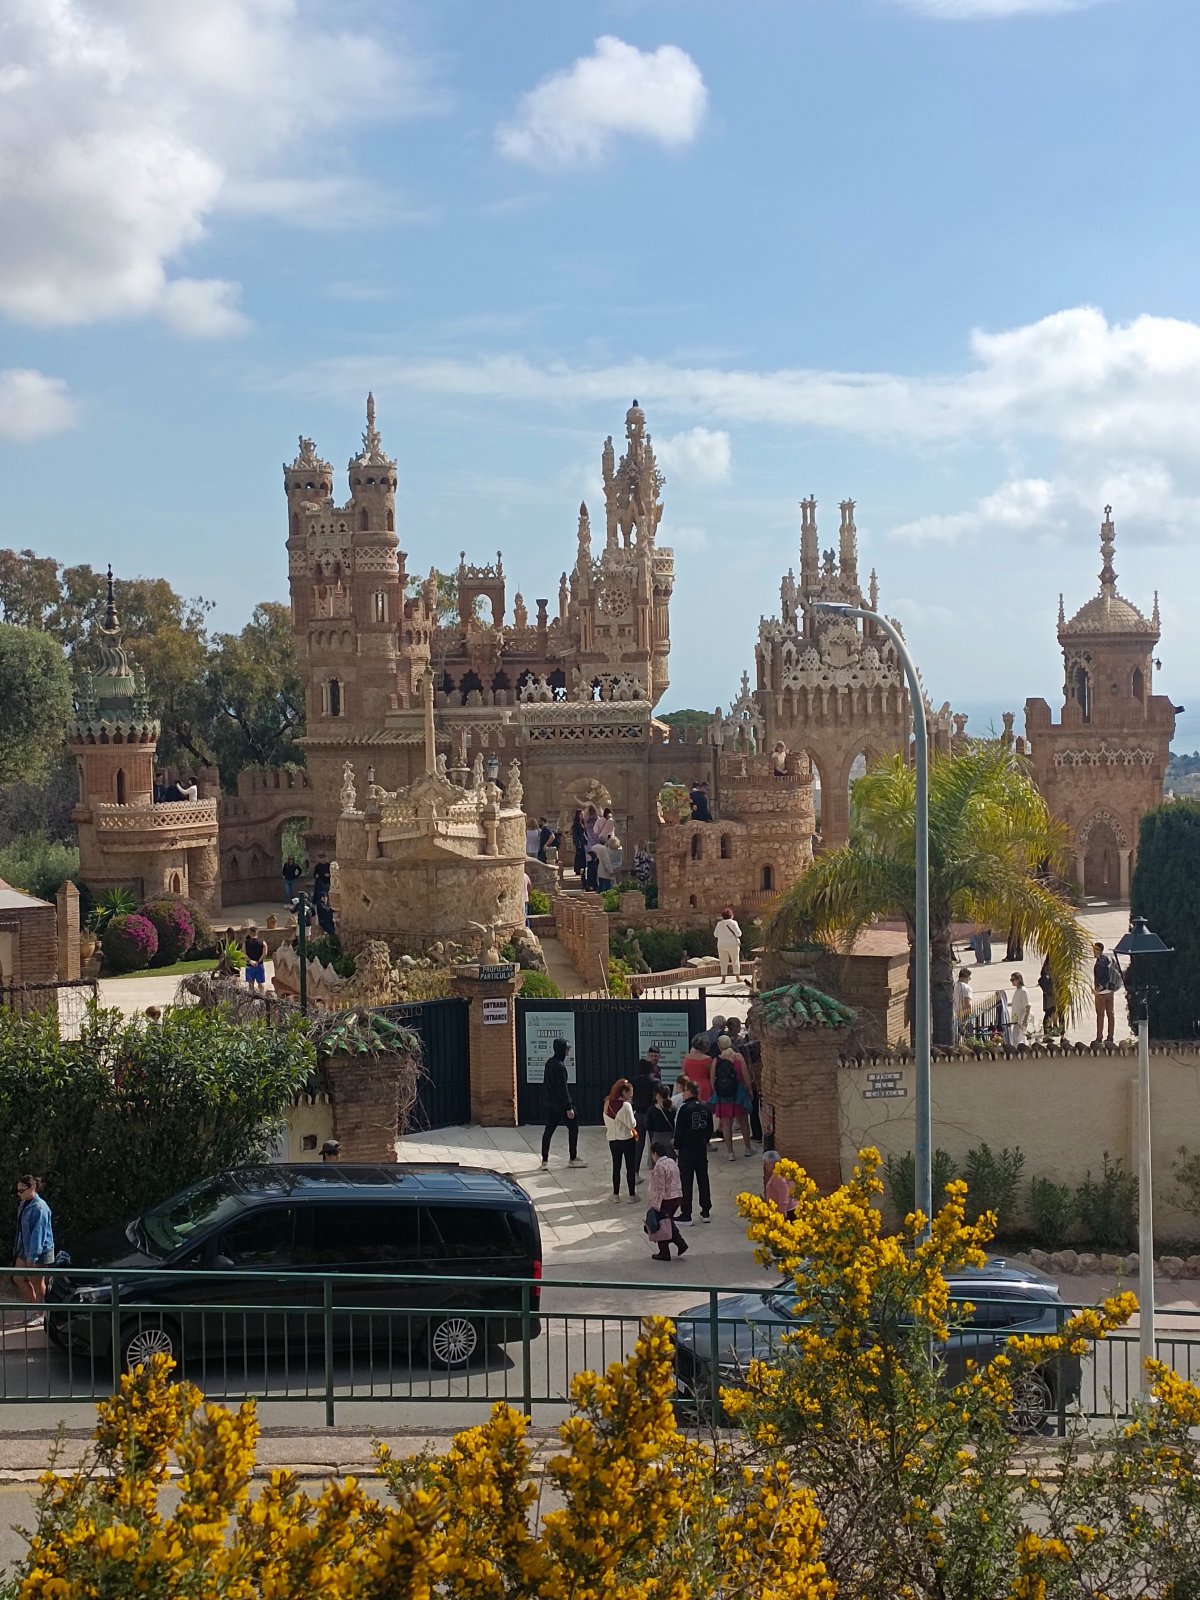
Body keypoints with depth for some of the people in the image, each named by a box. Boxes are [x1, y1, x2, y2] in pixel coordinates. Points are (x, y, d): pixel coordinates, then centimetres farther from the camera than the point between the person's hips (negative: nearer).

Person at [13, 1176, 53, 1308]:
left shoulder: (39, 1208, -23)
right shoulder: (24, 1205, 5)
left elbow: (38, 1233, -25)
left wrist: (32, 1257, -25)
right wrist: (17, 1249, 16)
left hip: (39, 1252, -9)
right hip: (24, 1248, 9)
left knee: (37, 1283, 6)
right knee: (18, 1279, 14)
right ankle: (33, 1305, 29)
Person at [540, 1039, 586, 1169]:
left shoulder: (549, 1063, 7)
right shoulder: (560, 1066, -20)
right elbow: (563, 1088, -21)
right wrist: (569, 1107, -18)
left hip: (550, 1103, 9)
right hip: (560, 1103, -9)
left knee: (549, 1129, 9)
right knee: (573, 1127, 5)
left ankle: (544, 1160, 8)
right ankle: (572, 1159, 10)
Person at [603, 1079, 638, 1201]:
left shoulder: (607, 1104, 0)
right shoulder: (626, 1105, -20)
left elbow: (606, 1122, 7)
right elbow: (632, 1124, -18)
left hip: (612, 1139, 6)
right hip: (627, 1139, -6)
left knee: (616, 1166, 15)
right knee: (631, 1167, 6)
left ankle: (616, 1194, 18)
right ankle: (632, 1194, 10)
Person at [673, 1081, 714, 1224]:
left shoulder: (684, 1109, -16)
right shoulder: (705, 1107, 4)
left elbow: (679, 1131, -14)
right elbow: (710, 1128, 11)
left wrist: (677, 1148, -4)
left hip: (687, 1150, -6)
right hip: (702, 1149, 6)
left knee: (686, 1182, -1)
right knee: (703, 1180, 13)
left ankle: (686, 1215, 0)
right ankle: (706, 1213, 18)